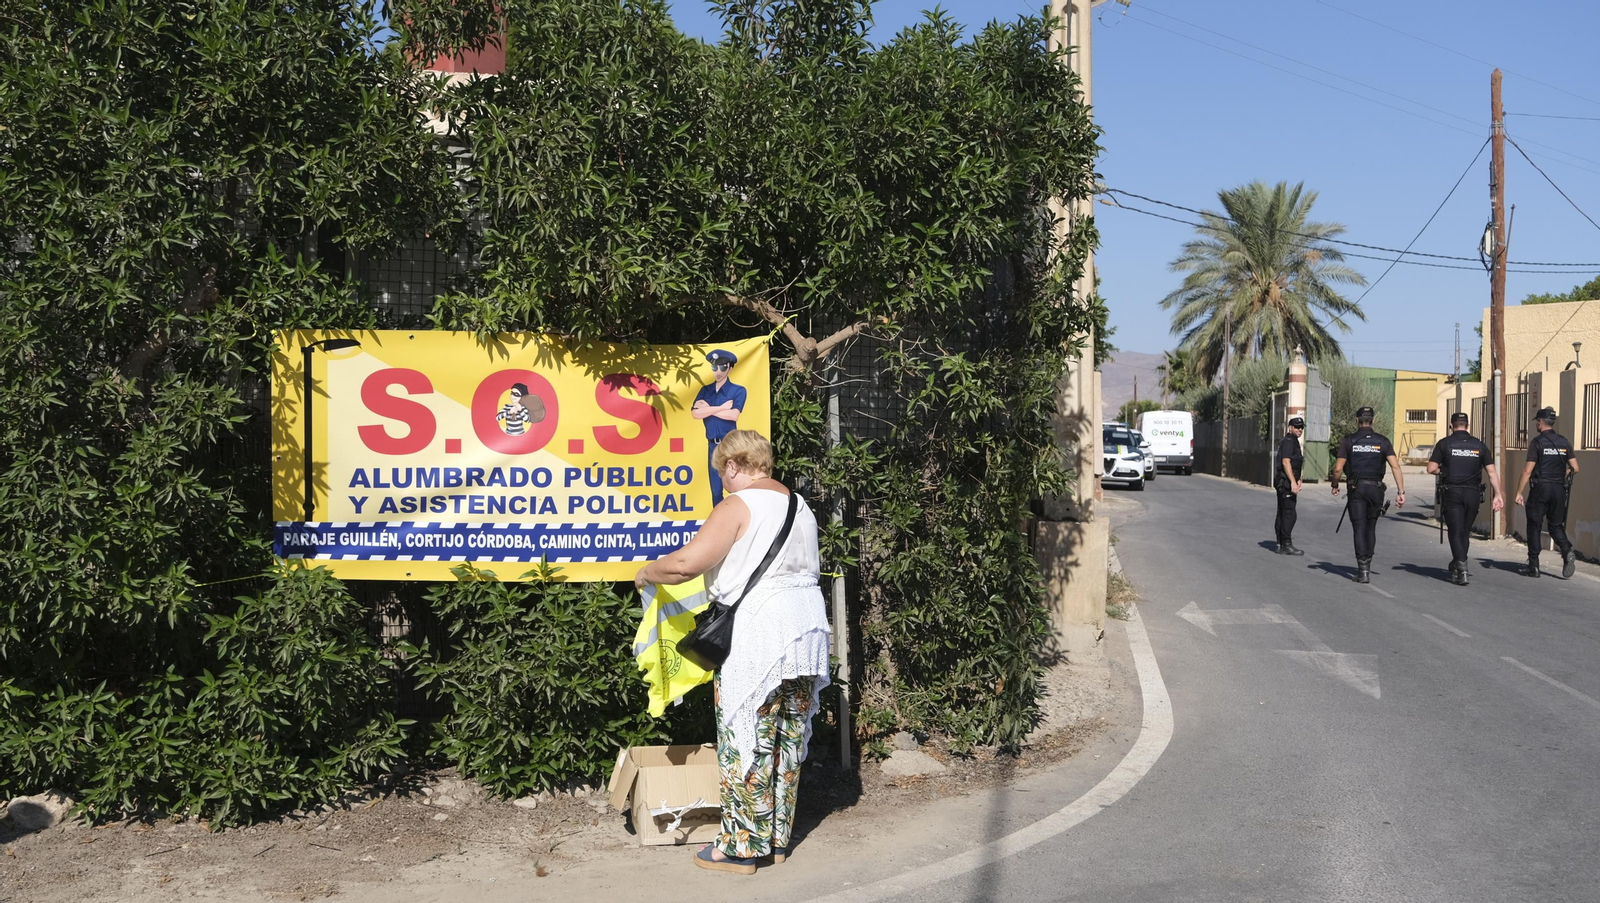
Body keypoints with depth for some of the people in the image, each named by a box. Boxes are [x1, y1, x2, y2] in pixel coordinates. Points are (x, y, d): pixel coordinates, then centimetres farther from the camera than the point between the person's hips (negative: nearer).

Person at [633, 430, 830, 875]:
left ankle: (742, 847, 8)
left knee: (746, 743, 1)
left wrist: (646, 573, -1)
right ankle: (778, 838, 22)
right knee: (789, 739, 13)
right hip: (807, 631, 8)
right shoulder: (800, 506, 13)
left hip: (758, 637, -8)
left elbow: (686, 562, -19)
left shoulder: (738, 506, -12)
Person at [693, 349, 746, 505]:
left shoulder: (738, 390, -3)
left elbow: (733, 415, -17)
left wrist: (708, 408, -8)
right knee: (715, 490, 10)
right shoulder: (705, 390, 10)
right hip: (713, 446, 5)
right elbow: (695, 413, -6)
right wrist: (722, 407, -12)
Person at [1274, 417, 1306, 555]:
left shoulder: (1294, 441, 20)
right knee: (1289, 514, -10)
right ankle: (1286, 545, -9)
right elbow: (1285, 462, -21)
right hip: (1286, 482, -11)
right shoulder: (1288, 441, -12)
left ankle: (1281, 544, 16)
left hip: (1285, 483, 11)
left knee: (1282, 514, 12)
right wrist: (1293, 482, -25)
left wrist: (1298, 480, 15)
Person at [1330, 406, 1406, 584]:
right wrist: (1401, 492, -5)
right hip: (1376, 489, 2)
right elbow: (1395, 466, -5)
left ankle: (1363, 570, -10)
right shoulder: (1382, 441, 4)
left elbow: (1338, 468, -3)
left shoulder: (1348, 440, -1)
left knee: (1359, 529, -2)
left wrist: (1335, 485, 15)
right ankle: (1367, 566, 24)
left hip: (1357, 489, -2)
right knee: (1370, 528, 16)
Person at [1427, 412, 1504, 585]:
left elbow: (1431, 468, -6)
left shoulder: (1444, 444, -2)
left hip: (1452, 493, -3)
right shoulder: (1479, 445, 7)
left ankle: (1461, 567, -19)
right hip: (1473, 493, 3)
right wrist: (1498, 495, 4)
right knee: (1465, 531, 14)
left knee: (1456, 531, -2)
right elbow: (1492, 472, 3)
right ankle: (1456, 568, 24)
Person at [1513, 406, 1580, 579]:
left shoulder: (1537, 442, -8)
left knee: (1534, 526, 4)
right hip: (1559, 490, 5)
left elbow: (1528, 470, -11)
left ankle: (1533, 566, 5)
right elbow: (1575, 468, 5)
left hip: (1540, 488, -4)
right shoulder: (1564, 442, 7)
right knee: (1556, 526, 14)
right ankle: (1567, 551, -14)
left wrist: (1520, 492, -6)